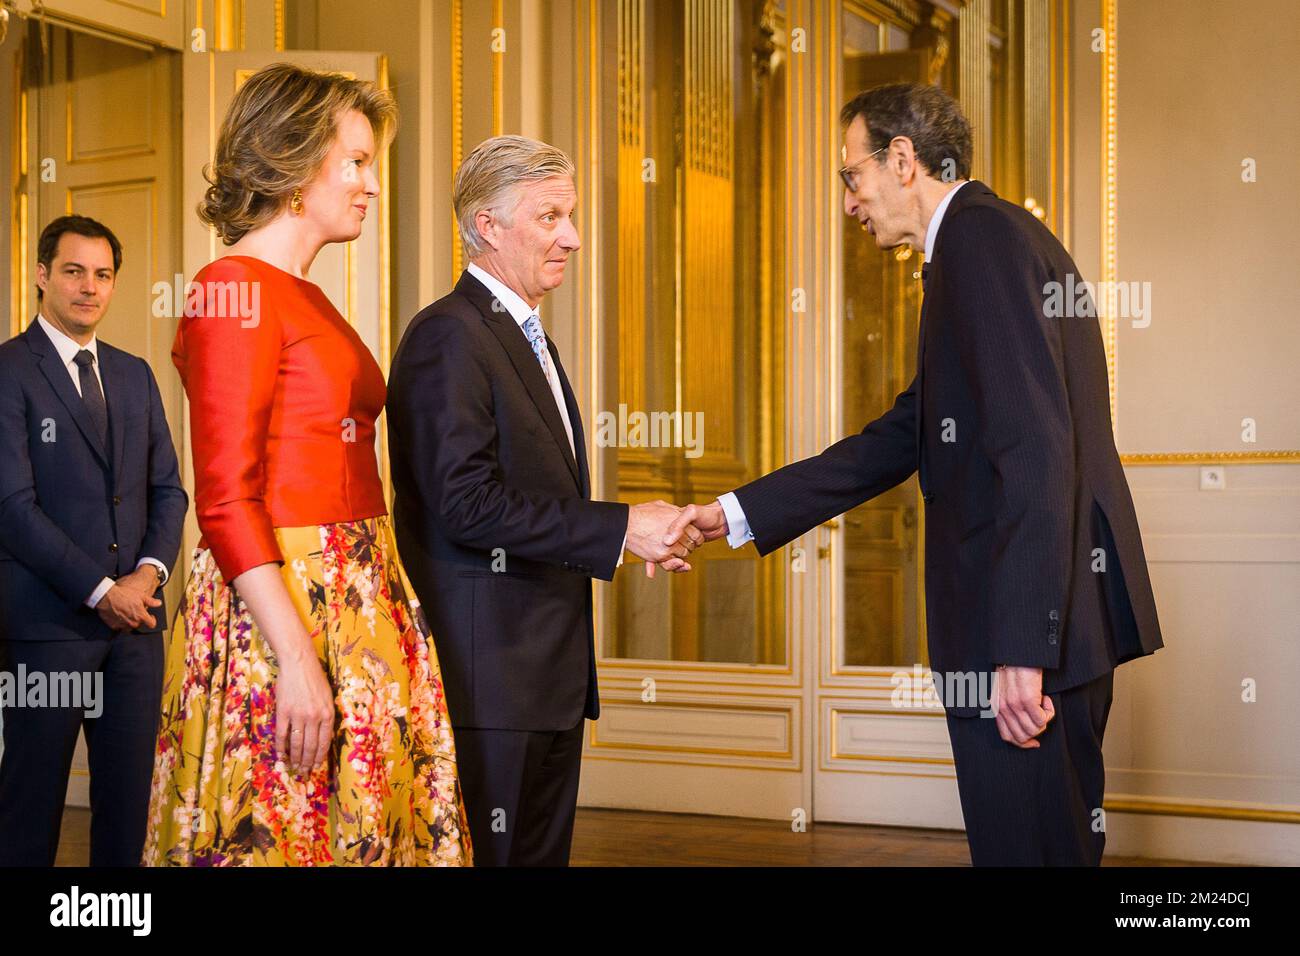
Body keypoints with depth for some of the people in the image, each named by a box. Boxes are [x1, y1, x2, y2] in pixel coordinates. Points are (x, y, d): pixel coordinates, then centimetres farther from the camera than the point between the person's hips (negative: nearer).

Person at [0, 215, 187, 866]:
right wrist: (101, 590, -14)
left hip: (136, 617, 6)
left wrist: (151, 570, -4)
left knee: (129, 794, 8)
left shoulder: (133, 374, 15)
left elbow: (167, 489, 15)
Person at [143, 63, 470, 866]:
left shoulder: (305, 298, 15)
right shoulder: (234, 292, -10)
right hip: (279, 614, -8)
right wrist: (297, 657, -21)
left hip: (354, 608, 9)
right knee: (277, 834, 0)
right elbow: (225, 498, -16)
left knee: (363, 827, 12)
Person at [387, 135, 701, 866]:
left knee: (544, 852, 13)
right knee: (485, 856, -3)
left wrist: (637, 537, 7)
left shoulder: (530, 339, 19)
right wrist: (618, 528, -18)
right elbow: (468, 503, -21)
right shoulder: (450, 336, -12)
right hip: (488, 675, -10)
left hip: (548, 675, 10)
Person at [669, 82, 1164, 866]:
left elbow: (1034, 447, -22)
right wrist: (736, 514, 19)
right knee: (1058, 841, 18)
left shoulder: (980, 237, -12)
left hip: (1031, 622, -10)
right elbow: (902, 440, 21)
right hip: (1067, 616, 10)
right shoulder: (993, 237, 20)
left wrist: (1021, 648, -25)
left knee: (1027, 844, -3)